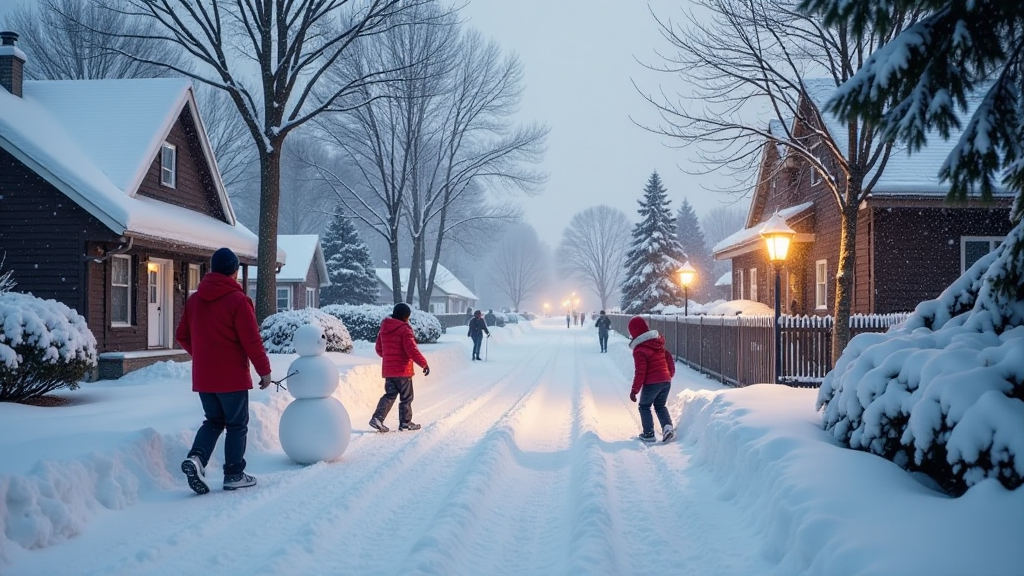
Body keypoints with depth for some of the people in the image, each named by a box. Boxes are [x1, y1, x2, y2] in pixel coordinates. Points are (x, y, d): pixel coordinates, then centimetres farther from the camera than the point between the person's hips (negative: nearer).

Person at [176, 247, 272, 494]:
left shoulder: (194, 299, 6)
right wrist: (264, 370, -5)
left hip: (202, 376, 6)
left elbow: (182, 336, 12)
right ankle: (234, 475, 11)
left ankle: (196, 457, -4)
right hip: (232, 377, -6)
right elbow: (252, 341, -15)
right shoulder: (237, 300, -14)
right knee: (237, 425, 8)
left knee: (213, 420, 18)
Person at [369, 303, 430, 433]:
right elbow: (412, 350, -21)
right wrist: (424, 363, -16)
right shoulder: (404, 329, -14)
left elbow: (378, 349, 17)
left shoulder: (383, 329, 9)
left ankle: (377, 418, -5)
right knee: (406, 397, 7)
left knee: (390, 395, 11)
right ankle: (405, 422, 14)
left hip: (388, 369, 7)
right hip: (403, 369, -7)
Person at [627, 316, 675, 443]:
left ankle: (649, 434, 11)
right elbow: (669, 358, 13)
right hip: (666, 380, 6)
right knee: (660, 405, 21)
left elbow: (640, 372, -15)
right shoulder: (658, 342, 8)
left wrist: (634, 390, -9)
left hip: (652, 382, -6)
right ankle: (668, 427, 0)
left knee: (644, 406, 14)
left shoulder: (639, 350, -13)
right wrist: (670, 374, 27)